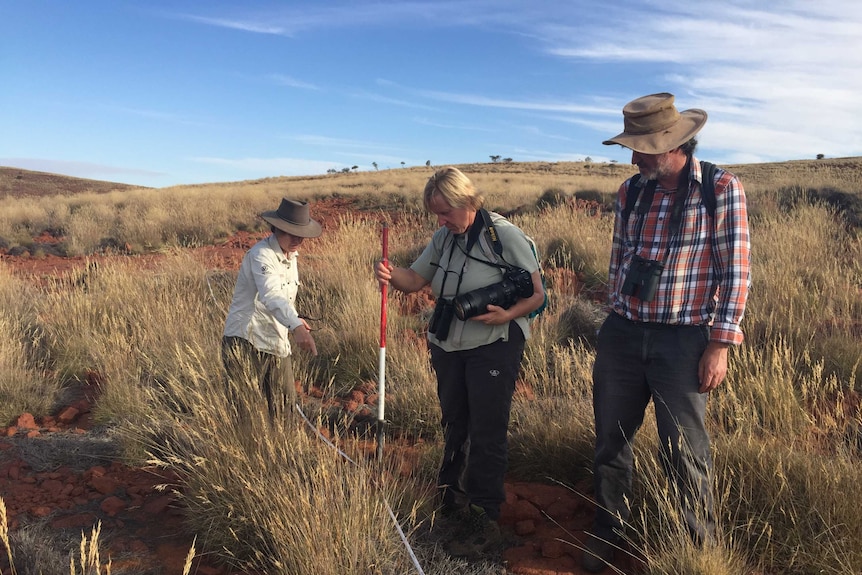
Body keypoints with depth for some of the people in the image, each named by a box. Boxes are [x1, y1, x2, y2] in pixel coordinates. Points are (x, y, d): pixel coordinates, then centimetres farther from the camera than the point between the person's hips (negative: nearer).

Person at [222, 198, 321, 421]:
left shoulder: (291, 255, 11)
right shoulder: (261, 254, -18)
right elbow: (271, 295, -37)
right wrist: (296, 326, -51)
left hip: (276, 343, 8)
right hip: (245, 342, -8)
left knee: (284, 407, 10)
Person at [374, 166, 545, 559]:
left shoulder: (505, 236, -14)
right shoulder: (443, 238, 3)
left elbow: (537, 294, -11)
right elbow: (415, 280, 4)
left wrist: (508, 315, -29)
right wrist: (390, 274, -18)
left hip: (494, 347, -6)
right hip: (448, 346, 6)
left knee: (487, 433, 0)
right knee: (453, 424, 19)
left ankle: (484, 523, 12)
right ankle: (451, 499, 39)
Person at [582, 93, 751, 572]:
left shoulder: (722, 189, -7)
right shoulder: (631, 191, 6)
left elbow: (736, 271, -8)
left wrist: (720, 344, -11)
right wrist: (614, 325, 15)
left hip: (683, 341, -4)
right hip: (621, 336, 5)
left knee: (685, 454, 4)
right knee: (611, 441, 13)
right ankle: (607, 533, 34)